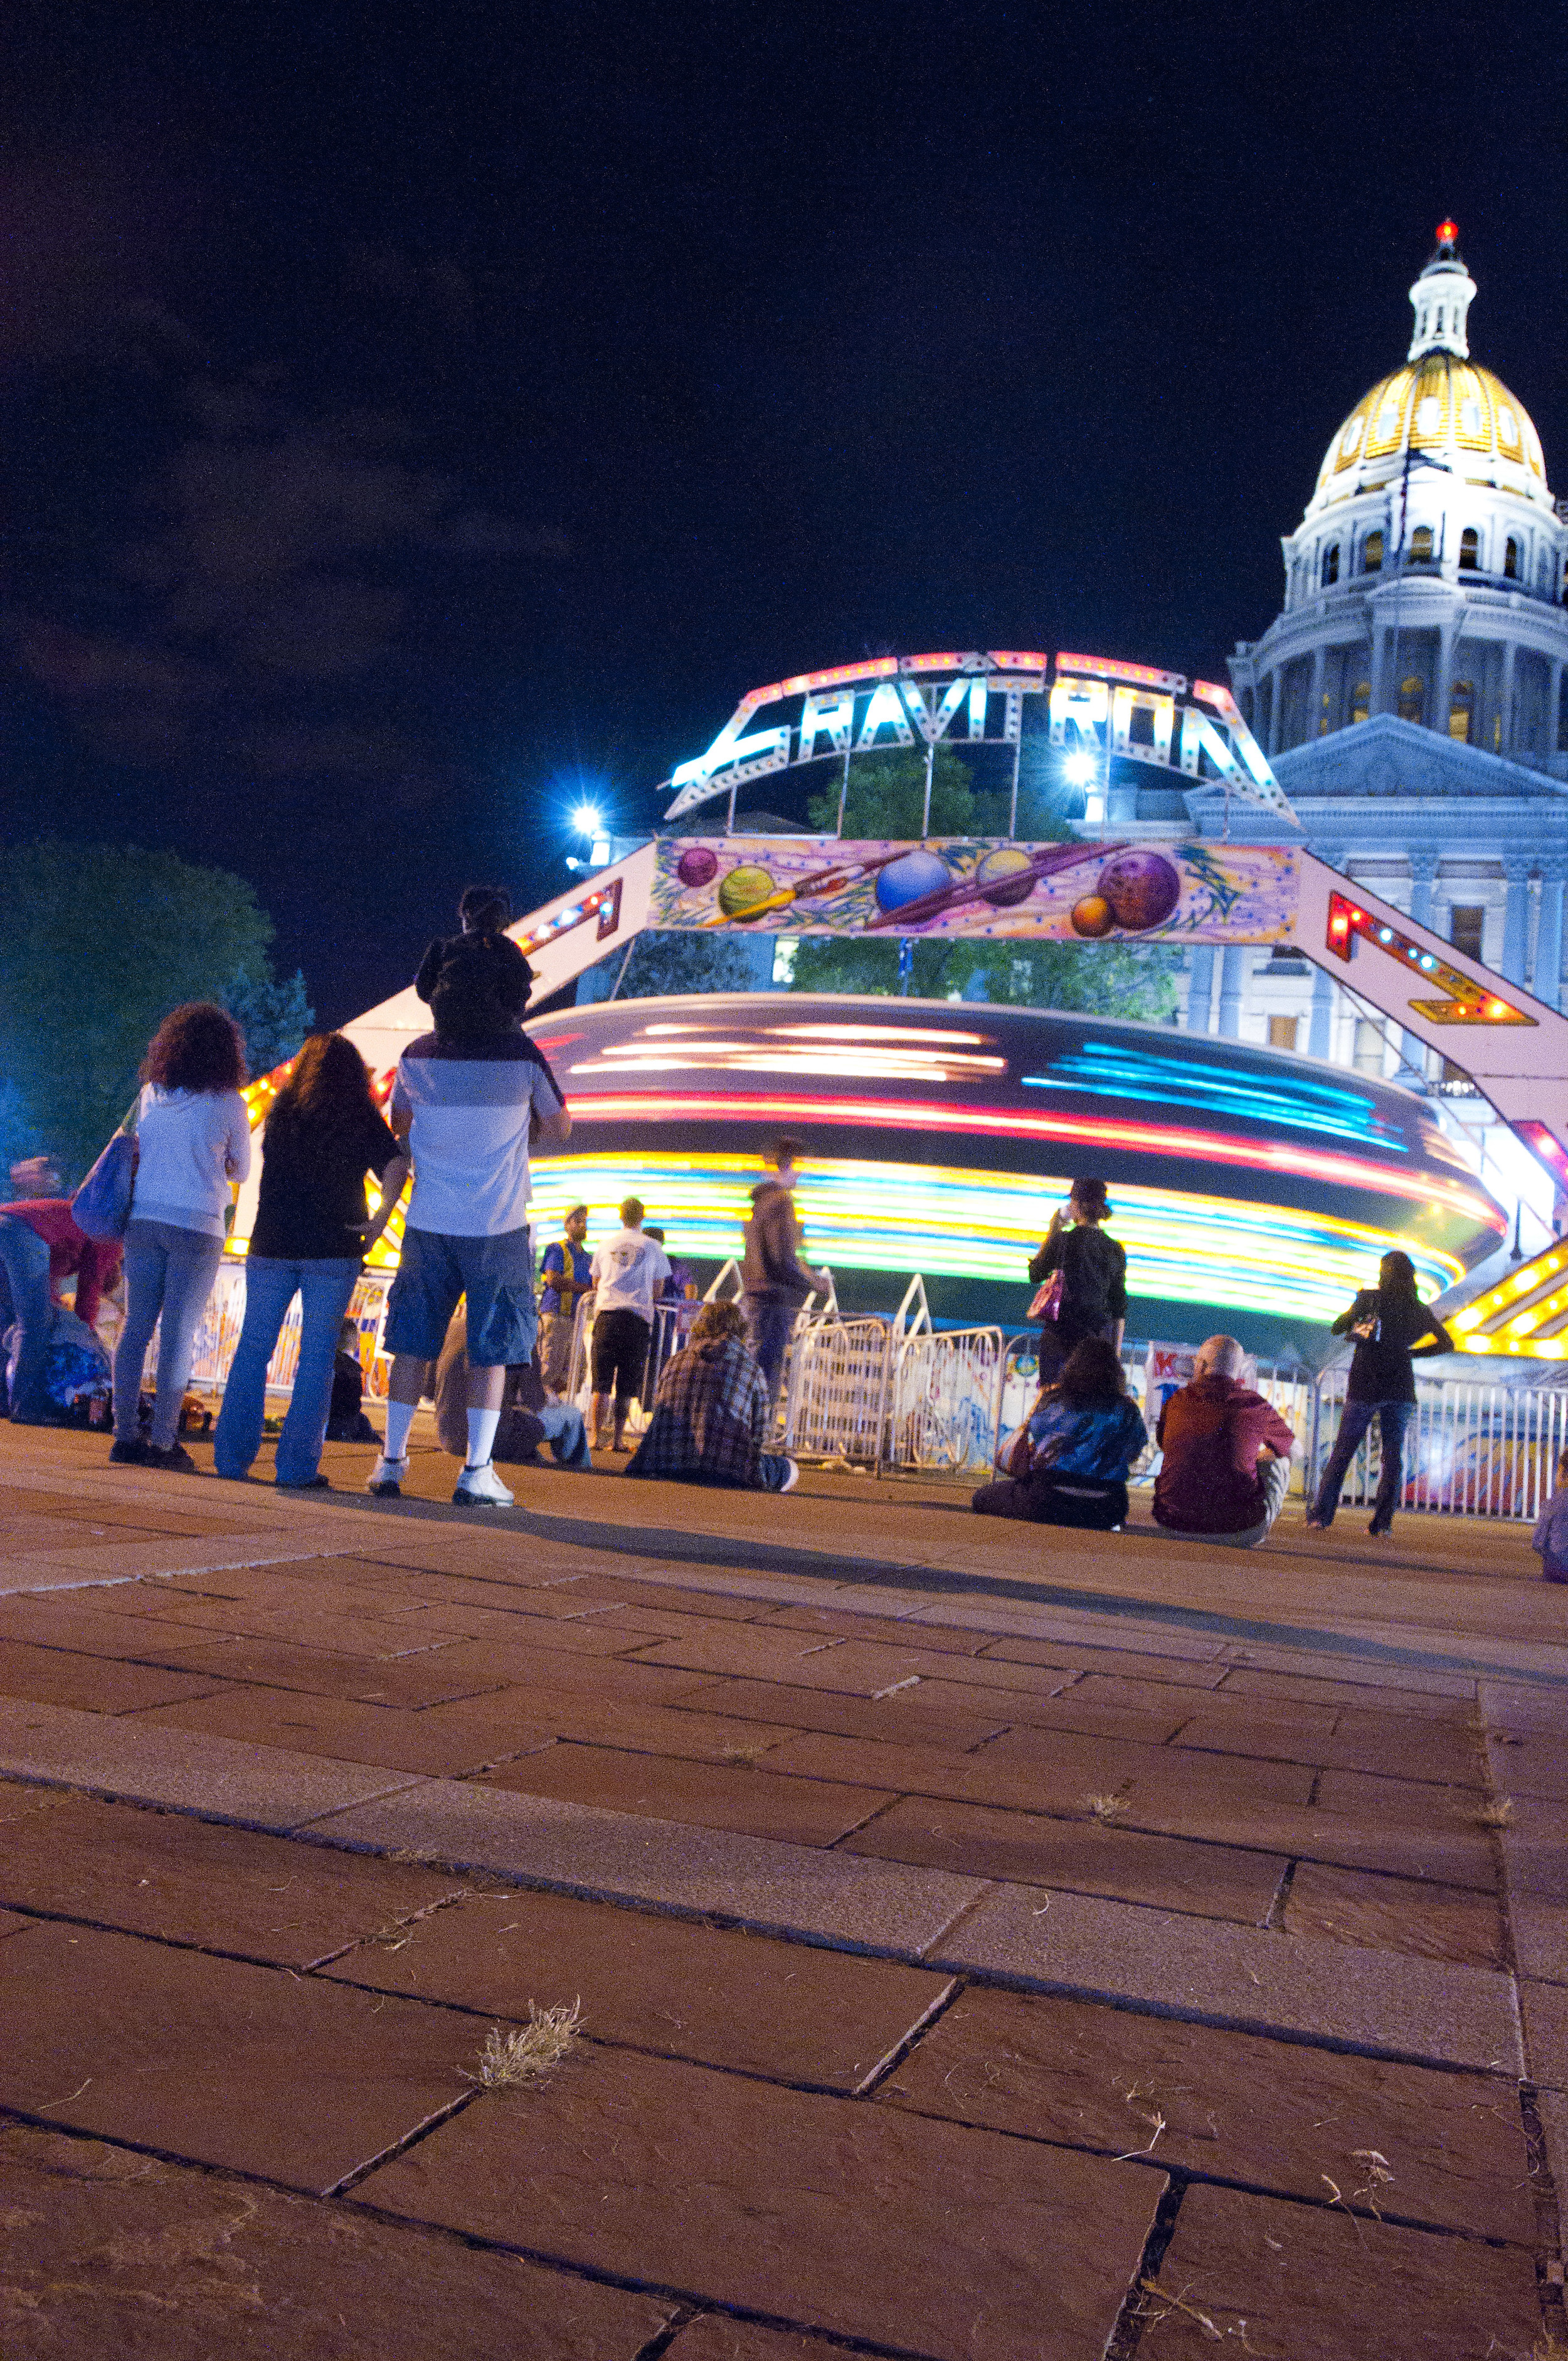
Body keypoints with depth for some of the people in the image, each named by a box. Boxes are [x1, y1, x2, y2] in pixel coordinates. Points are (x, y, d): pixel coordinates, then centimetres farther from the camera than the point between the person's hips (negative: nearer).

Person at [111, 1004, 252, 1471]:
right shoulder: (228, 1103, -5)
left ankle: (125, 1434, 10)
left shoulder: (151, 1094, 6)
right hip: (197, 1225, -4)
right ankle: (164, 1440, 1)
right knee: (179, 1332, -1)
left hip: (144, 1218, 4)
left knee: (136, 1326, 8)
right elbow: (241, 1170, 7)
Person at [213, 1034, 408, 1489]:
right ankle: (297, 1465, 1)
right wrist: (380, 1220, -10)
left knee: (252, 1351, 10)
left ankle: (232, 1456, 10)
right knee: (317, 1358, 2)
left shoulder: (281, 1110, 8)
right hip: (334, 1251, -2)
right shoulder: (363, 1117, 0)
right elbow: (396, 1167, -15)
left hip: (271, 1247, 2)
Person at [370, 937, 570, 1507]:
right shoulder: (521, 1055, -9)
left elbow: (399, 1124, 18)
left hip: (429, 1224, 3)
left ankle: (392, 1461, 15)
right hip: (497, 1226, -3)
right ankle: (477, 1470, 1)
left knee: (412, 1344, 11)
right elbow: (559, 1129, 4)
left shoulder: (418, 1055, 0)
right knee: (490, 1350, 3)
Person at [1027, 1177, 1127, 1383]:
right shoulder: (1115, 1249, 5)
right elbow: (1120, 1307, 8)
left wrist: (1051, 1233, 11)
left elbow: (1036, 1274, 7)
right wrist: (1116, 1350, 14)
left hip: (1061, 1330, -4)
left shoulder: (1064, 1239, -8)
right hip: (1099, 1336, 4)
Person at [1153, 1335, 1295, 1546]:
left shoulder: (1176, 1402, 2)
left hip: (1174, 1522, 3)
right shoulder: (1255, 1406, -4)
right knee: (1277, 1460, 24)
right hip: (1238, 1528, -2)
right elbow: (1293, 1446, 16)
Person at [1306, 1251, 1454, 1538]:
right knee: (1393, 1456, 7)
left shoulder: (1369, 1298, -2)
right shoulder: (1417, 1309, 5)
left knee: (1342, 1452, 5)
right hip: (1400, 1388, 2)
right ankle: (1382, 1523, 1)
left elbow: (1336, 1329, 5)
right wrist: (1410, 1352, 13)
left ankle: (1321, 1515, 4)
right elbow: (1447, 1343, 10)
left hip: (1364, 1387, -2)